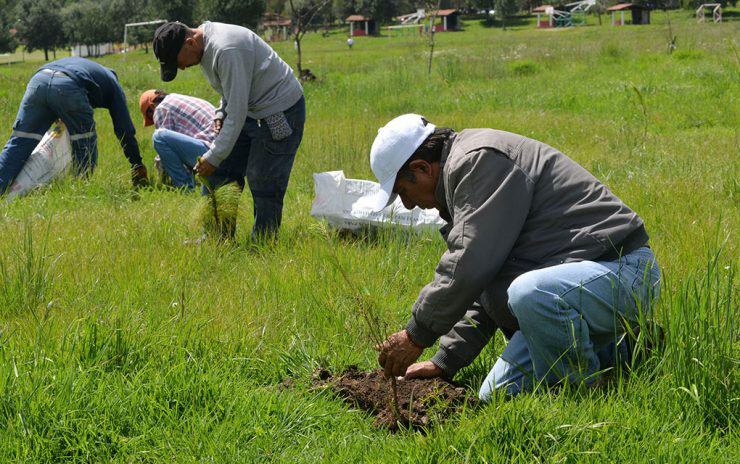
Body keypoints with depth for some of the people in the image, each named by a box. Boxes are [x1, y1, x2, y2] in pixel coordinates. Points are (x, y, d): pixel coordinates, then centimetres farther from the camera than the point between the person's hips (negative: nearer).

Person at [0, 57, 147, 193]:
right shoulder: (113, 84, 31)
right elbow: (125, 128, 28)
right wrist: (137, 165, 32)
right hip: (68, 87, -4)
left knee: (19, 141, 6)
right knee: (85, 144, 15)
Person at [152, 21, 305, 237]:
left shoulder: (227, 50, -29)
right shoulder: (206, 44, 2)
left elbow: (237, 113, -26)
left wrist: (214, 158, -21)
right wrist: (221, 114, 2)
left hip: (280, 110, -10)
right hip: (254, 109, 10)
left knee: (263, 184, -9)